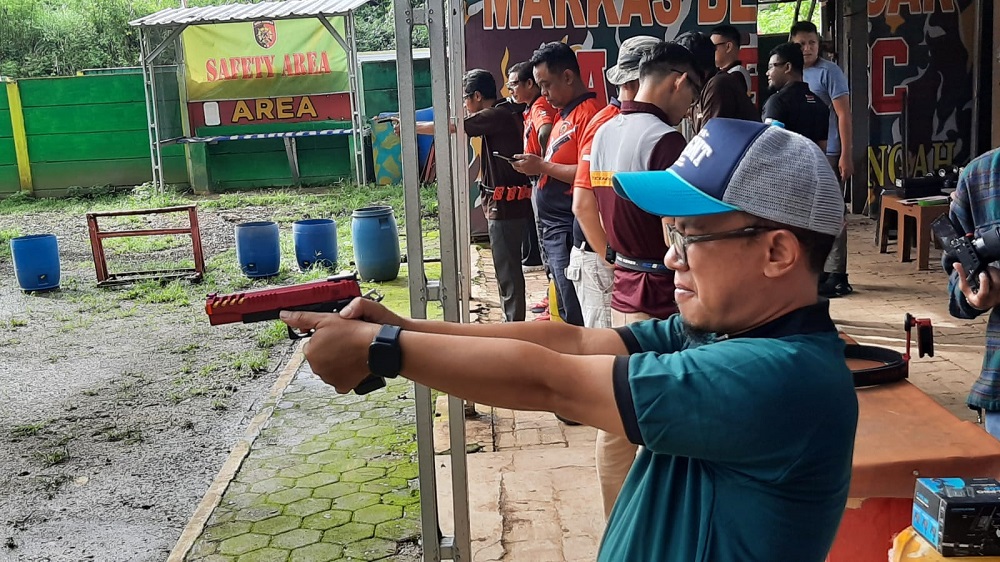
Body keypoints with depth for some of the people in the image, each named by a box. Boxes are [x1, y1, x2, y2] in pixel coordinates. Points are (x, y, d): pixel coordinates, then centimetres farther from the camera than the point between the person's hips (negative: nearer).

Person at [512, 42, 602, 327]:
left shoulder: (588, 114, -14)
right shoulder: (564, 114, 17)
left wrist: (542, 166, -15)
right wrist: (535, 166, 8)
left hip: (571, 230, -10)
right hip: (554, 228, 10)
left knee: (576, 314, -5)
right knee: (565, 309, 18)